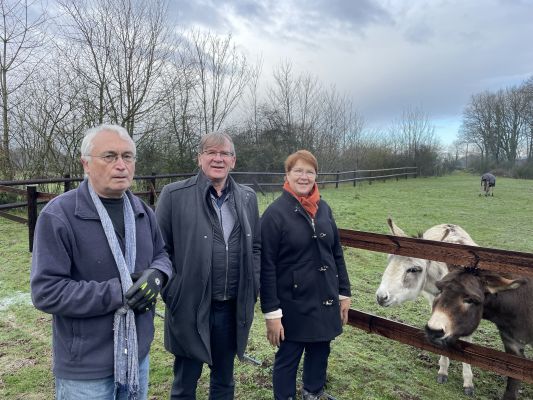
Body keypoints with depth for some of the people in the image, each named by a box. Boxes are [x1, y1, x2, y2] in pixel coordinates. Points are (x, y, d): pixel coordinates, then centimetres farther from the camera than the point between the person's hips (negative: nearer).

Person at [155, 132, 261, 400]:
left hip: (233, 307, 4)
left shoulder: (247, 197, 4)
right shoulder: (174, 195, -8)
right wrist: (172, 293, -8)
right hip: (190, 307, -3)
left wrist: (252, 288, 4)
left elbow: (255, 246, 10)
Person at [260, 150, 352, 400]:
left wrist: (344, 293, 9)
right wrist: (271, 313, -15)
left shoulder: (324, 208, 4)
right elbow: (266, 266, -14)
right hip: (293, 305, -5)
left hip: (325, 301, 6)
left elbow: (337, 254, 11)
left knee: (320, 354, 19)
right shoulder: (275, 213, -13)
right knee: (287, 359, 10)